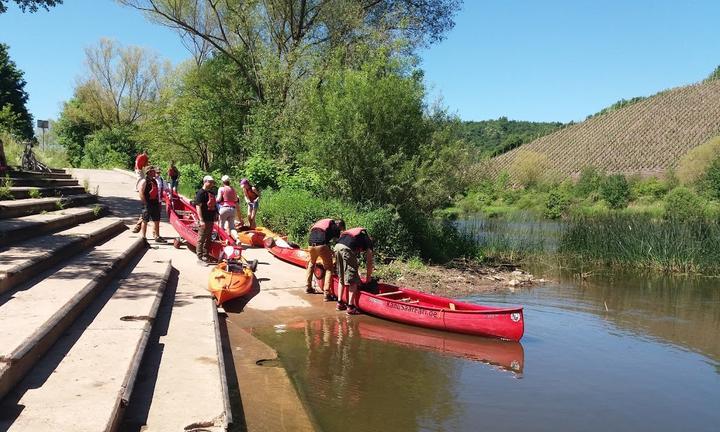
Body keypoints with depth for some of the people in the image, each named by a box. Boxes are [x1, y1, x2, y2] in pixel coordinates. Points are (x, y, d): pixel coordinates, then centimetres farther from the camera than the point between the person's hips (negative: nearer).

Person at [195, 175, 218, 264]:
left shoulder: (211, 193, 15)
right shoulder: (201, 192, -10)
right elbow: (198, 206, -16)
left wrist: (215, 214, 19)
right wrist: (201, 220, -20)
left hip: (211, 219, 9)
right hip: (204, 220, -9)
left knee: (208, 239, 15)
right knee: (201, 239, -2)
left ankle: (206, 256, 24)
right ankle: (200, 258, 2)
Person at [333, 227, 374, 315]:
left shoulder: (355, 233, 37)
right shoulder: (368, 240, 21)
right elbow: (369, 261, 18)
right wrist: (368, 277, 29)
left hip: (336, 246, 6)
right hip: (347, 249, -6)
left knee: (341, 278, 22)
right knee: (353, 280, 4)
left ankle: (340, 303, 25)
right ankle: (350, 307, 1)